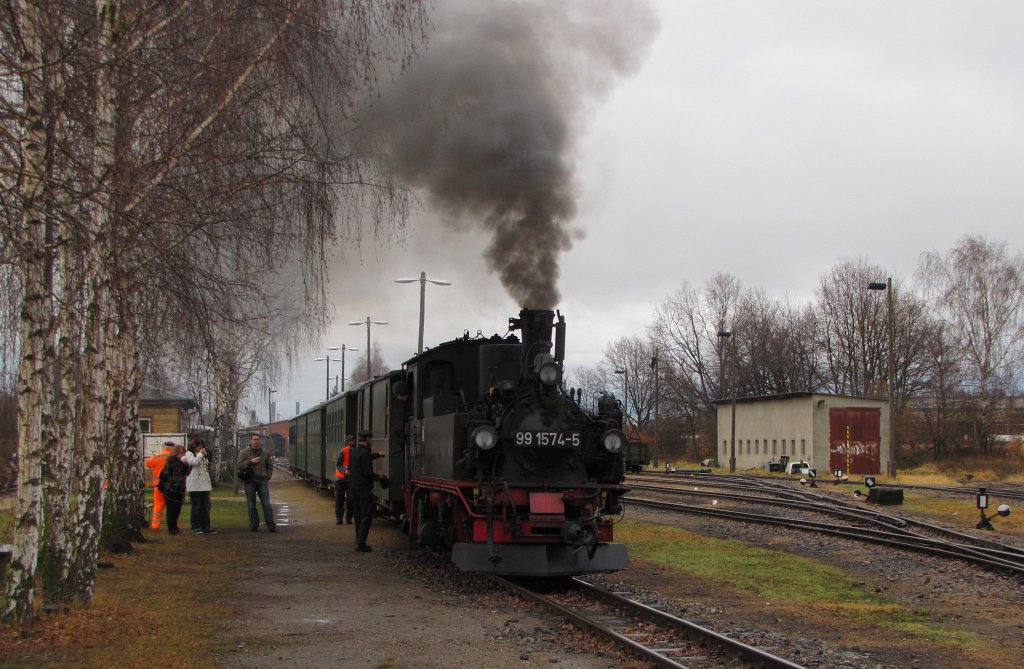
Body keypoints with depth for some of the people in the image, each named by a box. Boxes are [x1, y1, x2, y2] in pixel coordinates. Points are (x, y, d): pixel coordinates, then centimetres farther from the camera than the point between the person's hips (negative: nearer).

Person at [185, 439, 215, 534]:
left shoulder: (204, 455, 22)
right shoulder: (189, 454, 1)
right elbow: (194, 462, -18)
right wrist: (200, 454, -7)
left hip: (205, 485, 7)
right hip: (194, 485, -7)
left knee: (206, 507, 6)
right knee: (196, 507, -3)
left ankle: (206, 526, 10)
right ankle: (196, 527, 2)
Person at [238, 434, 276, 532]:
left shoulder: (265, 452, 9)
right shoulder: (244, 453, 4)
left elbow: (270, 466, 16)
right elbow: (239, 465, -5)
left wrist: (268, 477, 4)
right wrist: (250, 461, -15)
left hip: (262, 481, 1)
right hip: (249, 481, -1)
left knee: (266, 504, -5)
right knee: (251, 505, 2)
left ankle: (271, 526, -7)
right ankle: (254, 526, 8)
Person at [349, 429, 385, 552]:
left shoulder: (354, 451, 9)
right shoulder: (365, 453, -19)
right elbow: (368, 472, -22)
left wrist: (377, 455, 39)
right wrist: (378, 477, -4)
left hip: (353, 488, 9)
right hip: (364, 490, -9)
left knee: (358, 516, 17)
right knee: (366, 517, -5)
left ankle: (359, 541, 24)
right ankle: (361, 544, -9)